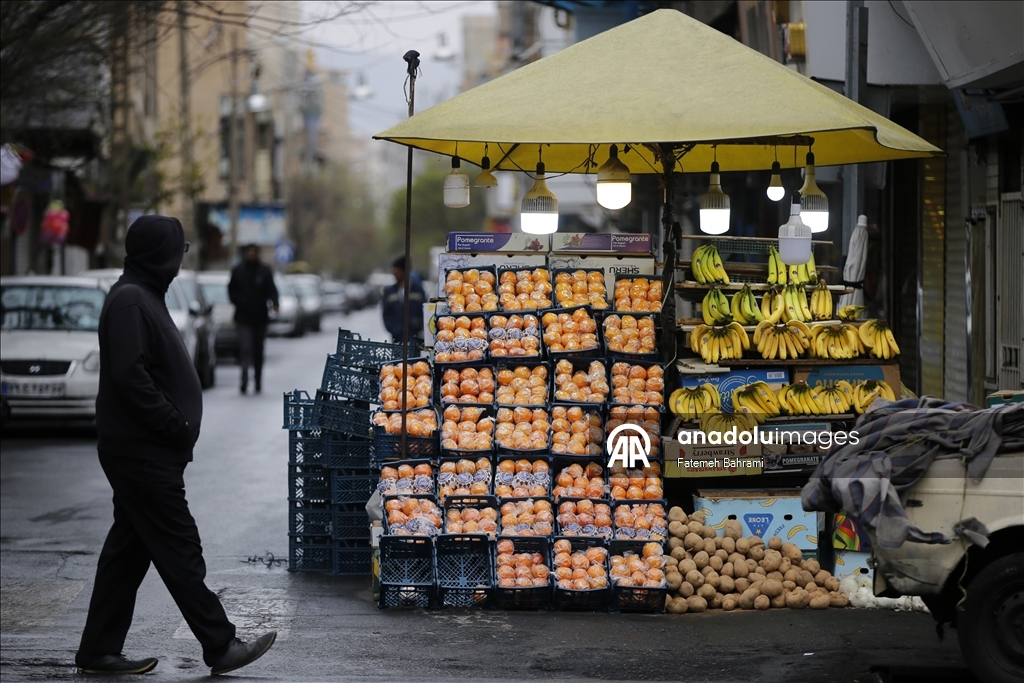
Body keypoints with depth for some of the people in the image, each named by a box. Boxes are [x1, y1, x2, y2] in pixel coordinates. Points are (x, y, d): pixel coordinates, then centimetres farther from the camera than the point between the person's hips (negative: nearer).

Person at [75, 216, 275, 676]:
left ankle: (99, 651, 16)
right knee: (179, 549, -5)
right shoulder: (129, 300, -15)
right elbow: (129, 377, -24)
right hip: (142, 453, -11)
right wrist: (177, 427, -19)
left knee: (129, 548, 12)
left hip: (144, 451, 11)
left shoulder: (143, 297, 18)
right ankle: (220, 646, -1)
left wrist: (180, 428, 14)